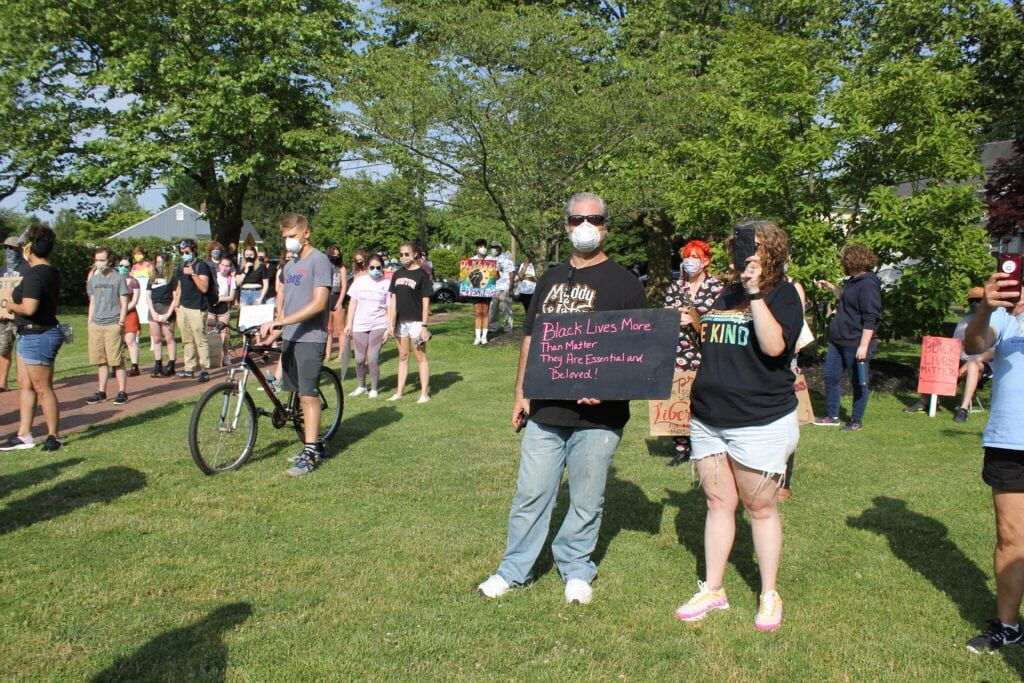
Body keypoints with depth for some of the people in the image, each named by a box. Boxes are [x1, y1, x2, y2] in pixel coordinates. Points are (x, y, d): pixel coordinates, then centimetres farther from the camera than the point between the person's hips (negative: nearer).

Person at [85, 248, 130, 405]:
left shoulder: (119, 278, -1)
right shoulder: (94, 279, 14)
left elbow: (124, 303, -2)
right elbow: (92, 303, 20)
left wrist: (121, 321, -11)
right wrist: (89, 322, 13)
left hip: (113, 325, -5)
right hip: (96, 325, 5)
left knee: (117, 361, -3)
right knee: (101, 361, 8)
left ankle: (122, 392, 2)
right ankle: (101, 392, 15)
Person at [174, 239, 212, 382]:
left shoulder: (201, 265, -6)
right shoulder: (181, 267, 16)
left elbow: (204, 288, -15)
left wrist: (193, 274, -24)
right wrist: (177, 305, 18)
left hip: (197, 308, -7)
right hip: (183, 307, 7)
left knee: (201, 340, -8)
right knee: (187, 340, 9)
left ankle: (205, 369, -6)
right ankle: (189, 368, 14)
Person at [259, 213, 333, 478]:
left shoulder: (319, 261, -9)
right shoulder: (290, 265, 17)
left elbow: (318, 304, -18)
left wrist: (280, 321, -22)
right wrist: (274, 328, 7)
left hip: (310, 338, -8)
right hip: (290, 337, 8)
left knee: (308, 396, -7)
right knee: (300, 395, 10)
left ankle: (309, 455, -3)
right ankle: (313, 444, 20)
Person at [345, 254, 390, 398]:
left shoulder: (386, 284, -1)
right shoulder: (359, 281, 5)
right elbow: (352, 304, 9)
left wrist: (389, 328, -7)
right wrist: (349, 324, 4)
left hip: (378, 325, -2)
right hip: (359, 326, 2)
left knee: (372, 359, -7)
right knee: (360, 359, 5)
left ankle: (374, 389, 9)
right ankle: (361, 386, 25)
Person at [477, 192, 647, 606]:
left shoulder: (624, 283, -2)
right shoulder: (550, 279, 13)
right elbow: (530, 337, 17)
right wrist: (520, 393, 10)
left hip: (597, 415, -4)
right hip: (544, 412, 4)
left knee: (586, 502, 9)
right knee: (530, 495, 10)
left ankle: (576, 570, 28)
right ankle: (514, 571, 25)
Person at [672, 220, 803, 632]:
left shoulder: (783, 294, -6)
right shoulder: (727, 294, 14)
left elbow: (774, 346, -23)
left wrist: (755, 293, -25)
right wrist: (694, 327, 7)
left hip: (761, 421, -6)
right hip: (709, 418, 6)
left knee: (760, 507, 5)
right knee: (718, 503, 12)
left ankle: (769, 596, 20)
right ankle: (712, 590, 22)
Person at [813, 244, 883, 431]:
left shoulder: (868, 284, -17)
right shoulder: (853, 281, 13)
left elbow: (870, 319, -22)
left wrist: (863, 346, -26)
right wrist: (831, 287, 23)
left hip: (855, 344, -10)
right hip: (837, 340, 10)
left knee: (858, 381, 4)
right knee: (830, 377, 12)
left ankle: (857, 421, 15)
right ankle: (832, 417, 23)